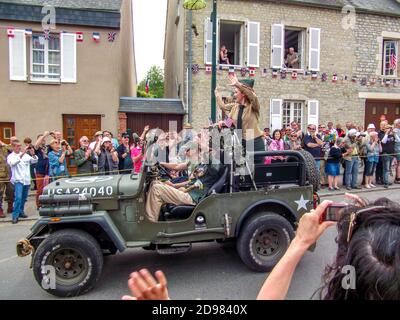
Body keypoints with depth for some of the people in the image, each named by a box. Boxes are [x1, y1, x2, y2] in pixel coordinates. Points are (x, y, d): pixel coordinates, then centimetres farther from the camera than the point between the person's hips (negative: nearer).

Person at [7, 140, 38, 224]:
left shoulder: (26, 155, 7)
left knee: (24, 198, 14)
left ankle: (21, 212, 30)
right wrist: (22, 154, -32)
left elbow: (34, 161, -1)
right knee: (18, 198, -16)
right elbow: (12, 163, -22)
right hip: (18, 180, -4)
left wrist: (33, 154, -22)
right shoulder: (11, 156, -1)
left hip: (27, 180, 4)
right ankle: (15, 216, -11)